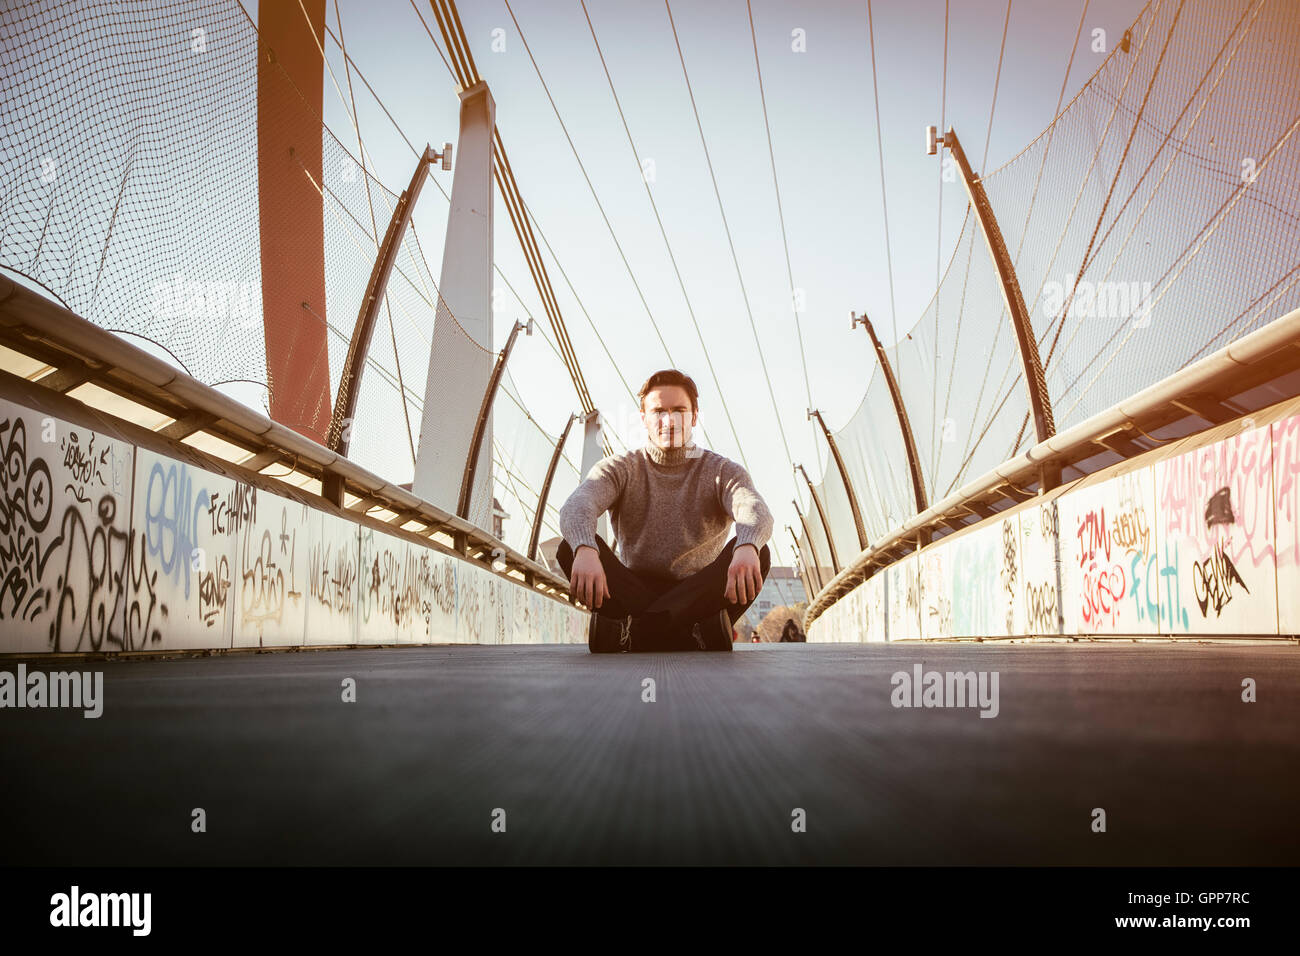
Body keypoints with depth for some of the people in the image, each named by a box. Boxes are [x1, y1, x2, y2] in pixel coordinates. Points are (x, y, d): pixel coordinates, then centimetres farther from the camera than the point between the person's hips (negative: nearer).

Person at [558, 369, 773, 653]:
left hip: (698, 594, 0)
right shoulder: (619, 468, 6)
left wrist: (747, 548, -44)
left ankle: (636, 625, -33)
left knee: (759, 555, -27)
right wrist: (585, 551, -42)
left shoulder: (722, 471, 5)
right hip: (634, 589, 0)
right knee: (571, 547, -25)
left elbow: (757, 512, -18)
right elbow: (576, 508, -16)